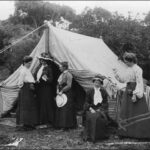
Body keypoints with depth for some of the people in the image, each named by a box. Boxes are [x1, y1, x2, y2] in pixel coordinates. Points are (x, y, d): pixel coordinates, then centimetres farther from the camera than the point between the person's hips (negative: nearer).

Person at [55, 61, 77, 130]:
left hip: (67, 94, -9)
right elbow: (58, 84, 19)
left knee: (66, 110, -5)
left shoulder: (68, 75, -13)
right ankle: (60, 125, 17)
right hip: (61, 93, 9)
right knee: (59, 109, 9)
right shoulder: (61, 74, 14)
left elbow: (69, 86, -18)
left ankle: (66, 125, 3)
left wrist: (61, 91, -16)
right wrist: (58, 90, 2)